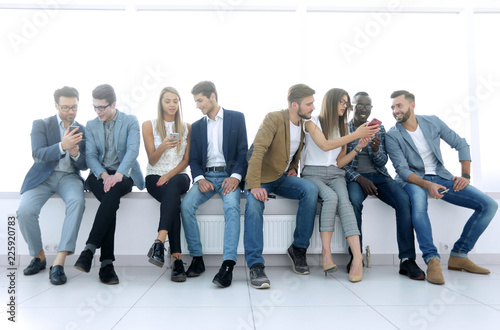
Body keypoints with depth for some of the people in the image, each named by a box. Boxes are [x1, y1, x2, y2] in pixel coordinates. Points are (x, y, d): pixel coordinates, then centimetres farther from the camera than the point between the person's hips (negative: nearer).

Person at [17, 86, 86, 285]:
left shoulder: (82, 131, 12)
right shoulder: (41, 125, 5)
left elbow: (84, 166, 9)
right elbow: (38, 155, -11)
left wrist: (75, 154, -14)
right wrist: (63, 146, -29)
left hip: (69, 177, 1)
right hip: (43, 176, 0)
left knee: (77, 201, -34)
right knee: (25, 210, -27)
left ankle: (59, 262, -31)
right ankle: (38, 256, 1)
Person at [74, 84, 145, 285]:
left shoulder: (131, 121, 4)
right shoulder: (91, 125, 14)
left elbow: (133, 150, -11)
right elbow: (90, 156, 4)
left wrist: (118, 174, -27)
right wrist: (103, 175, -17)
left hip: (123, 175, -1)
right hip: (99, 175, 2)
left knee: (113, 193, -37)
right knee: (111, 201, -31)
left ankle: (89, 249, -38)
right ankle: (106, 263, -32)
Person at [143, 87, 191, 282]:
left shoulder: (186, 127, 13)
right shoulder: (149, 125, 8)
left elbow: (186, 160, 6)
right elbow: (152, 160, 1)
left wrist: (170, 174, -13)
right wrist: (163, 147, -22)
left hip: (178, 176, 1)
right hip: (155, 177, -1)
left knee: (173, 186, -38)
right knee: (173, 198, -34)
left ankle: (159, 243, -49)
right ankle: (177, 259, -40)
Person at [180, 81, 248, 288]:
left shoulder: (236, 118, 7)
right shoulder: (197, 126, 18)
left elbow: (243, 151, 1)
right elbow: (194, 159, 11)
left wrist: (236, 176, -15)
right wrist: (199, 178, -10)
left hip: (229, 174, -3)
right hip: (206, 176, 3)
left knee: (232, 206, -33)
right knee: (186, 205, -24)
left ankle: (228, 264, -36)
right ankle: (197, 258, -13)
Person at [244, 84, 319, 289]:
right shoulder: (274, 119, -15)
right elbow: (257, 151, -25)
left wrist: (293, 168, 5)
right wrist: (254, 186, -35)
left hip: (283, 178, 5)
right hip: (262, 178, -5)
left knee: (311, 189, -24)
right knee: (254, 205, -35)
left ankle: (298, 249, -11)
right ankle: (256, 266, -29)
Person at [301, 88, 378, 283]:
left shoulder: (342, 128, 19)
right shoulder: (313, 122, 5)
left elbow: (339, 163, 15)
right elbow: (325, 145, -14)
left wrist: (358, 148, 2)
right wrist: (356, 135, -13)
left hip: (335, 174, 3)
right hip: (313, 173, -3)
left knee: (343, 200, -29)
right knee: (330, 196, -34)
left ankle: (357, 257, -41)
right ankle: (326, 252, -33)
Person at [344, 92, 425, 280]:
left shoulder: (379, 129, 13)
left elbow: (382, 162, 8)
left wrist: (376, 150, -15)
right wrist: (359, 178, -17)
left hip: (378, 175, 3)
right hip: (354, 177, -3)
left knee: (403, 199, -26)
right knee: (354, 201, -37)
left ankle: (407, 260, -24)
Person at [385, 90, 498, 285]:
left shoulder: (433, 122, 3)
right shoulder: (392, 136, -7)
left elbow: (461, 145, 9)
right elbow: (402, 169, -14)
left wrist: (466, 175, -2)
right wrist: (427, 185, -29)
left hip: (440, 177, 4)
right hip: (413, 180, -4)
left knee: (489, 205, -11)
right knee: (418, 200, -41)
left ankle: (458, 255, -4)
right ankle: (432, 260, -34)